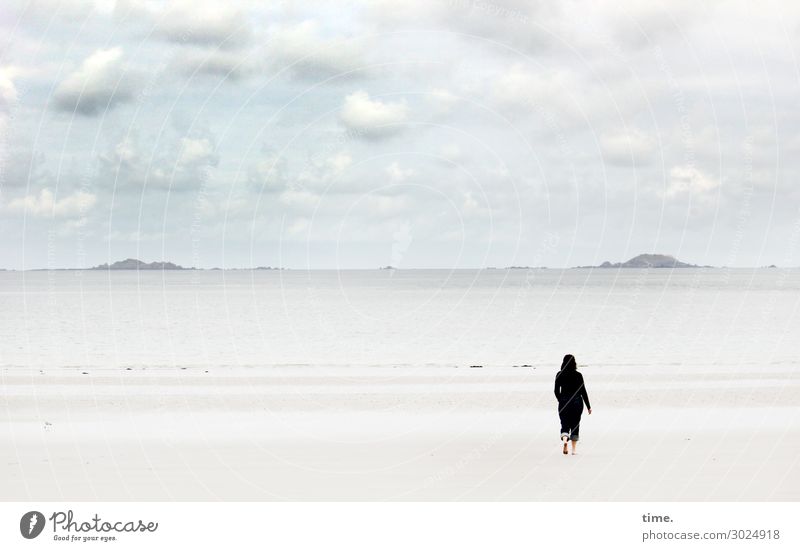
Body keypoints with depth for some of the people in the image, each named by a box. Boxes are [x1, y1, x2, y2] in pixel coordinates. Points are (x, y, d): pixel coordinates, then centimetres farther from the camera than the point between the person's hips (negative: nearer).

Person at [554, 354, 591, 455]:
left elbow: (556, 391, 1)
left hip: (564, 402, 0)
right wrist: (588, 406, 3)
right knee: (575, 425, 11)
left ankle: (564, 440, -26)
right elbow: (583, 391, -3)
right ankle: (573, 449, 9)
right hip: (577, 402, 0)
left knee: (565, 425, 4)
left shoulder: (559, 375, -1)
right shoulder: (578, 375, -4)